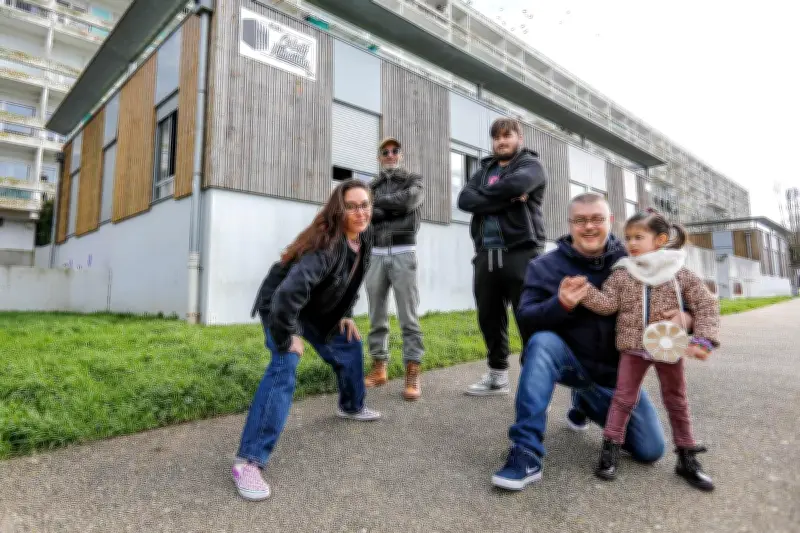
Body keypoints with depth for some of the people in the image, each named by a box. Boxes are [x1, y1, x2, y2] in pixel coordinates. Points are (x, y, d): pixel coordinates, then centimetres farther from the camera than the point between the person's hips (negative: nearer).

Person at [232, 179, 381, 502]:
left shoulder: (364, 237, -8)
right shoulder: (327, 244, -36)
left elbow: (353, 282, 11)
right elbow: (288, 292, -46)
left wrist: (345, 315, 8)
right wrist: (286, 339, -34)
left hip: (319, 309, 9)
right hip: (281, 306, -8)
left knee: (350, 348, 16)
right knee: (284, 369, -25)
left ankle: (351, 406, 43)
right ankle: (249, 462, -20)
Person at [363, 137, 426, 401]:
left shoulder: (413, 180, 10)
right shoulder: (371, 187, 17)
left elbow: (409, 199, -11)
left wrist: (377, 202, -2)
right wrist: (389, 210, -10)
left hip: (403, 253, -3)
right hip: (376, 254, 3)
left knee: (408, 315, -6)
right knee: (377, 315, 5)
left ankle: (413, 374, -3)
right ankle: (379, 368, 14)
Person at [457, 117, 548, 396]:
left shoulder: (531, 164, 7)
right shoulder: (484, 170, 20)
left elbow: (516, 185, -19)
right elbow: (464, 200, 0)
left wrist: (485, 195, -2)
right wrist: (506, 200, -9)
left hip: (521, 253, -5)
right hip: (486, 255, 5)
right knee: (489, 318, 11)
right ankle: (497, 375, 27)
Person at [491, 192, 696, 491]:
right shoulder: (545, 266, -10)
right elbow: (525, 319, -17)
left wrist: (684, 316, -21)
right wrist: (560, 305, -37)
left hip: (614, 372, 3)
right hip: (569, 362, -3)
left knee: (650, 451, -1)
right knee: (542, 342, -36)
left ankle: (585, 404, 28)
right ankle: (526, 452, -32)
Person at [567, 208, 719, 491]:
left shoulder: (681, 274, -6)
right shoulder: (621, 274, -3)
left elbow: (706, 305, -5)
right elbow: (607, 303, -7)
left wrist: (704, 339, -15)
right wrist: (586, 290, -23)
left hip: (669, 348, 0)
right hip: (633, 348, 0)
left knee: (676, 402, 13)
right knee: (623, 398, 5)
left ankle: (687, 457, 27)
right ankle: (610, 449, 14)